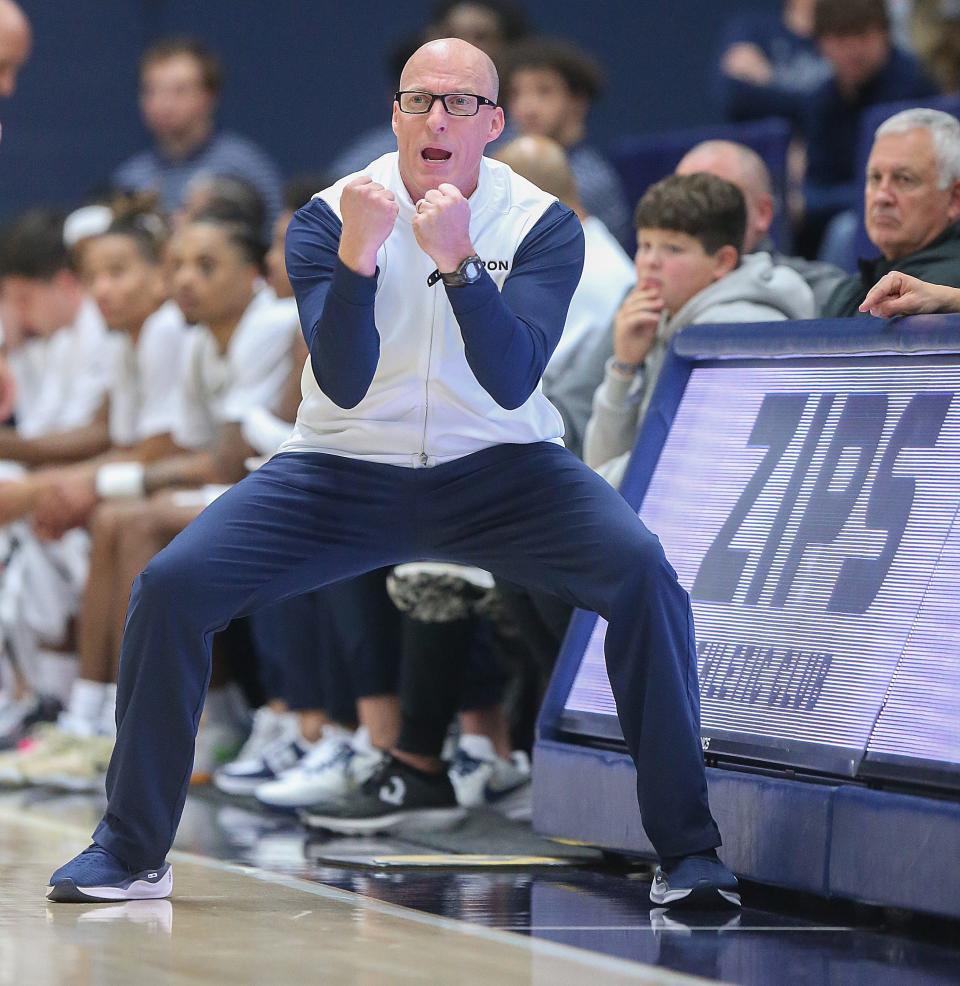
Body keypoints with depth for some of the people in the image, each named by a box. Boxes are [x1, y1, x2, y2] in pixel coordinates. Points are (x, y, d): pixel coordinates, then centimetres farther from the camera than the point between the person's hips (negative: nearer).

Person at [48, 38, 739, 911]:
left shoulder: (543, 225, -7)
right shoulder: (329, 216, -6)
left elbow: (511, 383, -20)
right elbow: (345, 384, -17)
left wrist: (459, 262, -34)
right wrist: (357, 257, -32)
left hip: (498, 475, 0)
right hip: (347, 473, 1)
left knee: (642, 570, -28)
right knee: (171, 585, -19)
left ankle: (688, 851, -17)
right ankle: (131, 850, -3)